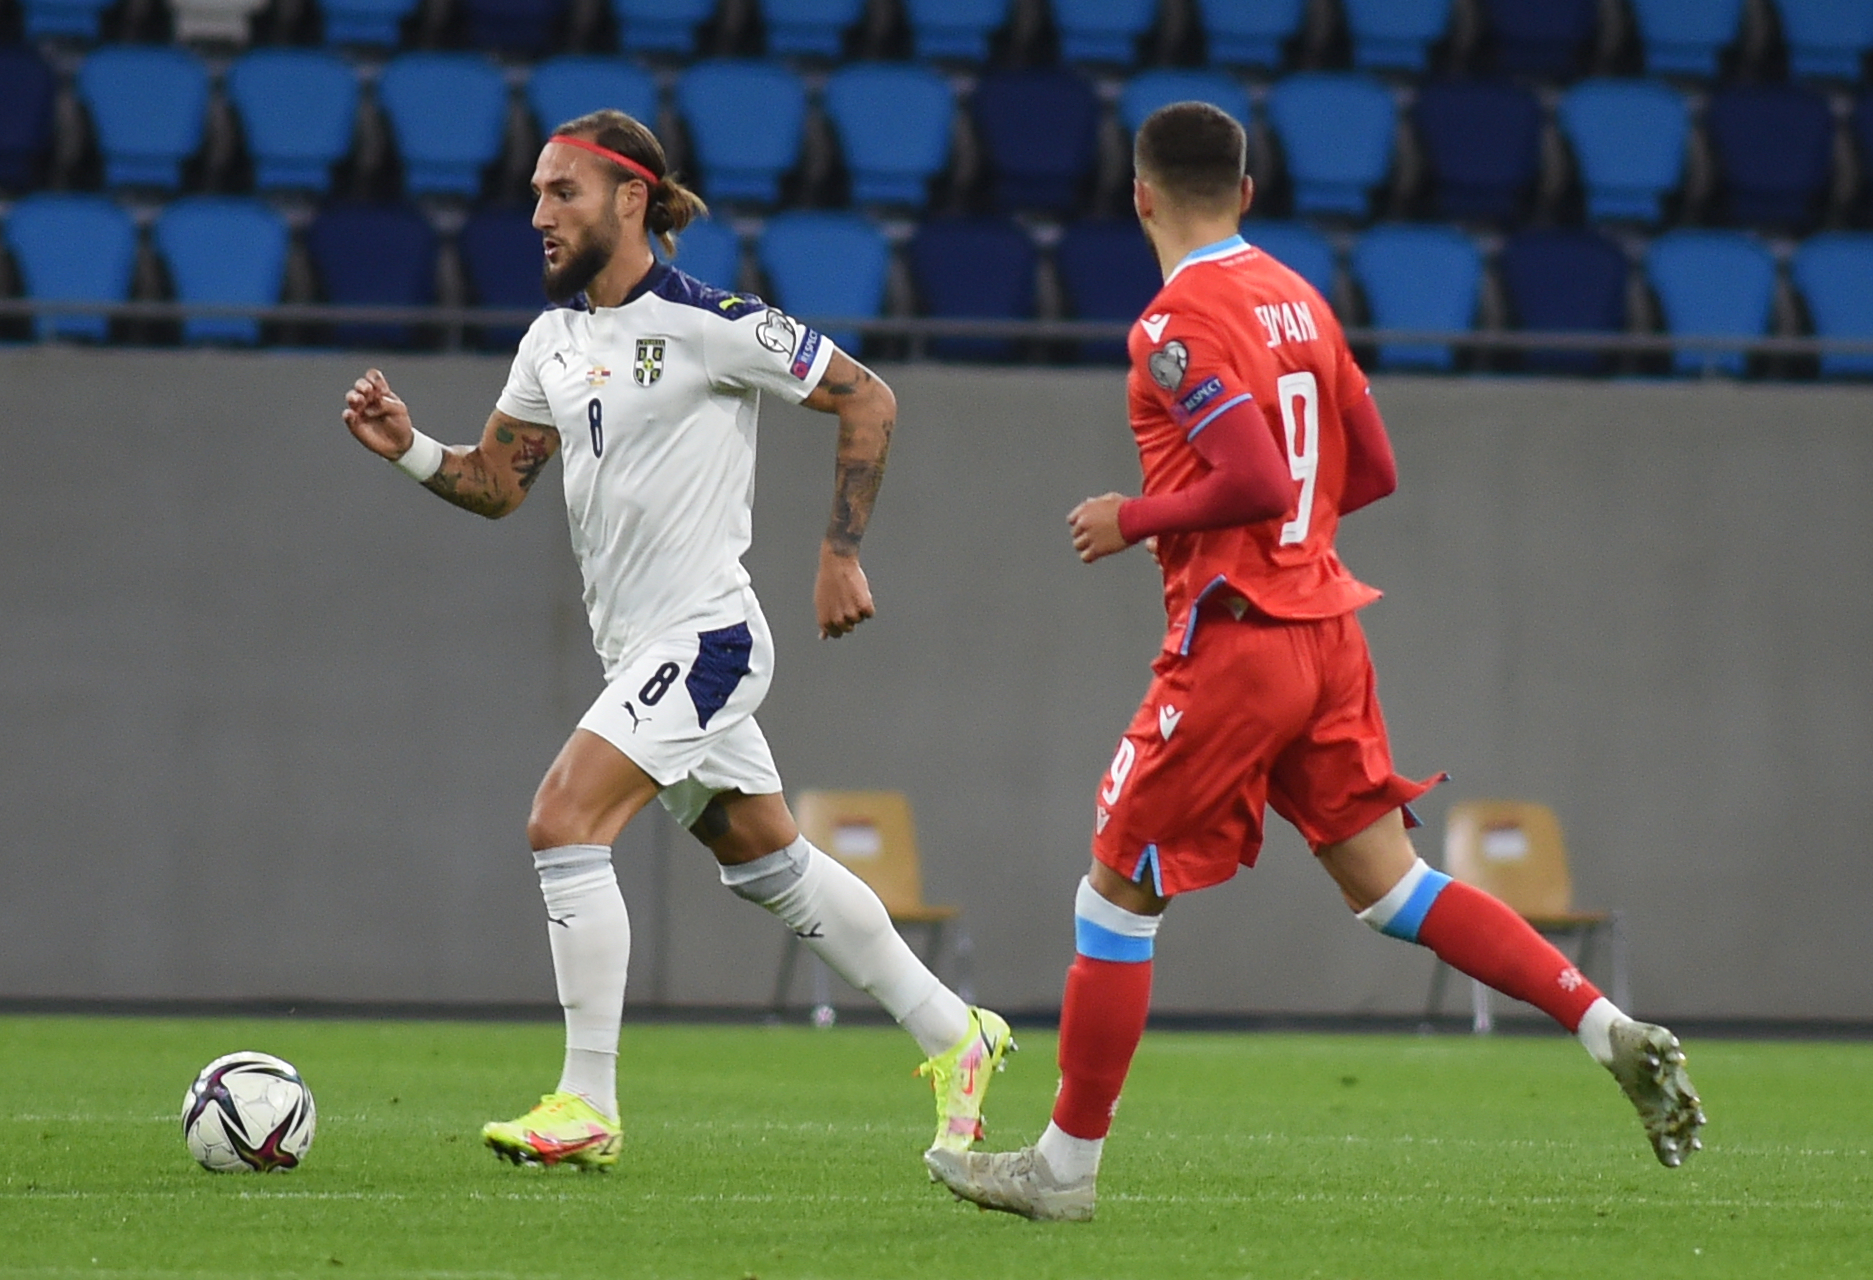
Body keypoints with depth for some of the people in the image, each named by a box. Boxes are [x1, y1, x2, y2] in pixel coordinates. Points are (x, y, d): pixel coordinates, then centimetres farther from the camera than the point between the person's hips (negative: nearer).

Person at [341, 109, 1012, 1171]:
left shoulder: (706, 323, -14)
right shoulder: (555, 339, 9)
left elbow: (868, 401, -8)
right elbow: (497, 484, 13)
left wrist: (842, 555, -10)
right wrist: (407, 448, -6)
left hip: (702, 635, -9)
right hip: (640, 647, 9)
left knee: (563, 824, -18)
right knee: (772, 865, 16)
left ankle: (588, 1110, -14)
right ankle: (953, 1035, 30)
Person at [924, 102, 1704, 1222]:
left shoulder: (1177, 324, -14)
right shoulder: (1299, 299, 10)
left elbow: (1257, 483, -23)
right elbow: (1372, 471, 14)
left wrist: (1133, 521, -10)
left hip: (1234, 645, -8)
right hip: (1326, 626, 8)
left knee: (1115, 902, 3)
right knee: (1392, 887, 10)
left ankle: (1068, 1164, 8)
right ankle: (1614, 1033, -1)